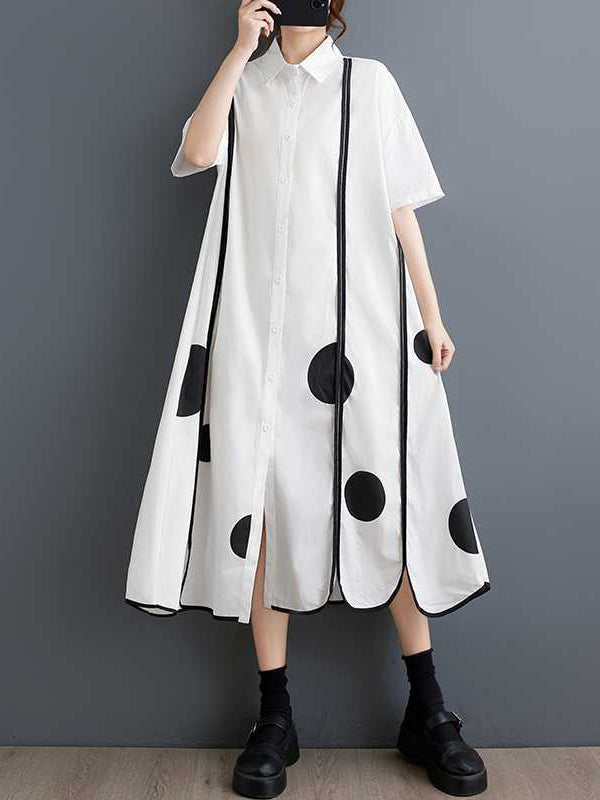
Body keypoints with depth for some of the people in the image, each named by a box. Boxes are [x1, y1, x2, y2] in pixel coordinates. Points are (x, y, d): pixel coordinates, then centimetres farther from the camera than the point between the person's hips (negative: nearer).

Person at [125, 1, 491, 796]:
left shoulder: (369, 81, 14)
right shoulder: (242, 85, 17)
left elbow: (401, 209, 8)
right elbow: (197, 151, -5)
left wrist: (431, 316, 3)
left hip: (358, 321, -1)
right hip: (257, 325, 1)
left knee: (389, 502, -3)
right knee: (260, 504, -2)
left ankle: (427, 710, 12)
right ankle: (275, 715, 11)